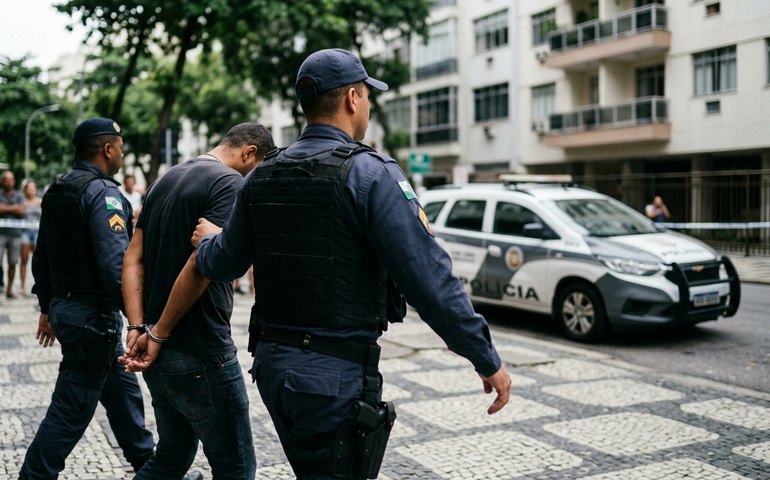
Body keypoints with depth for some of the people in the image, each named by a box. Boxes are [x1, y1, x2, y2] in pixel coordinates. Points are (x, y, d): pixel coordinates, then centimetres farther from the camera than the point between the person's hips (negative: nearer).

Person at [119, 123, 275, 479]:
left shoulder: (167, 179, 13)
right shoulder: (230, 182, -13)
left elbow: (132, 259, 9)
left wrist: (138, 327, 0)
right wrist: (158, 334, -15)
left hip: (159, 353, 9)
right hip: (200, 354, -9)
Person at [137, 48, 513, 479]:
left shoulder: (262, 177, 6)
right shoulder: (370, 174, -15)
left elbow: (223, 263, 14)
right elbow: (428, 276, -20)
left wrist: (208, 240, 37)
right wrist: (488, 360, -13)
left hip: (272, 363, 7)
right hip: (337, 375, -7)